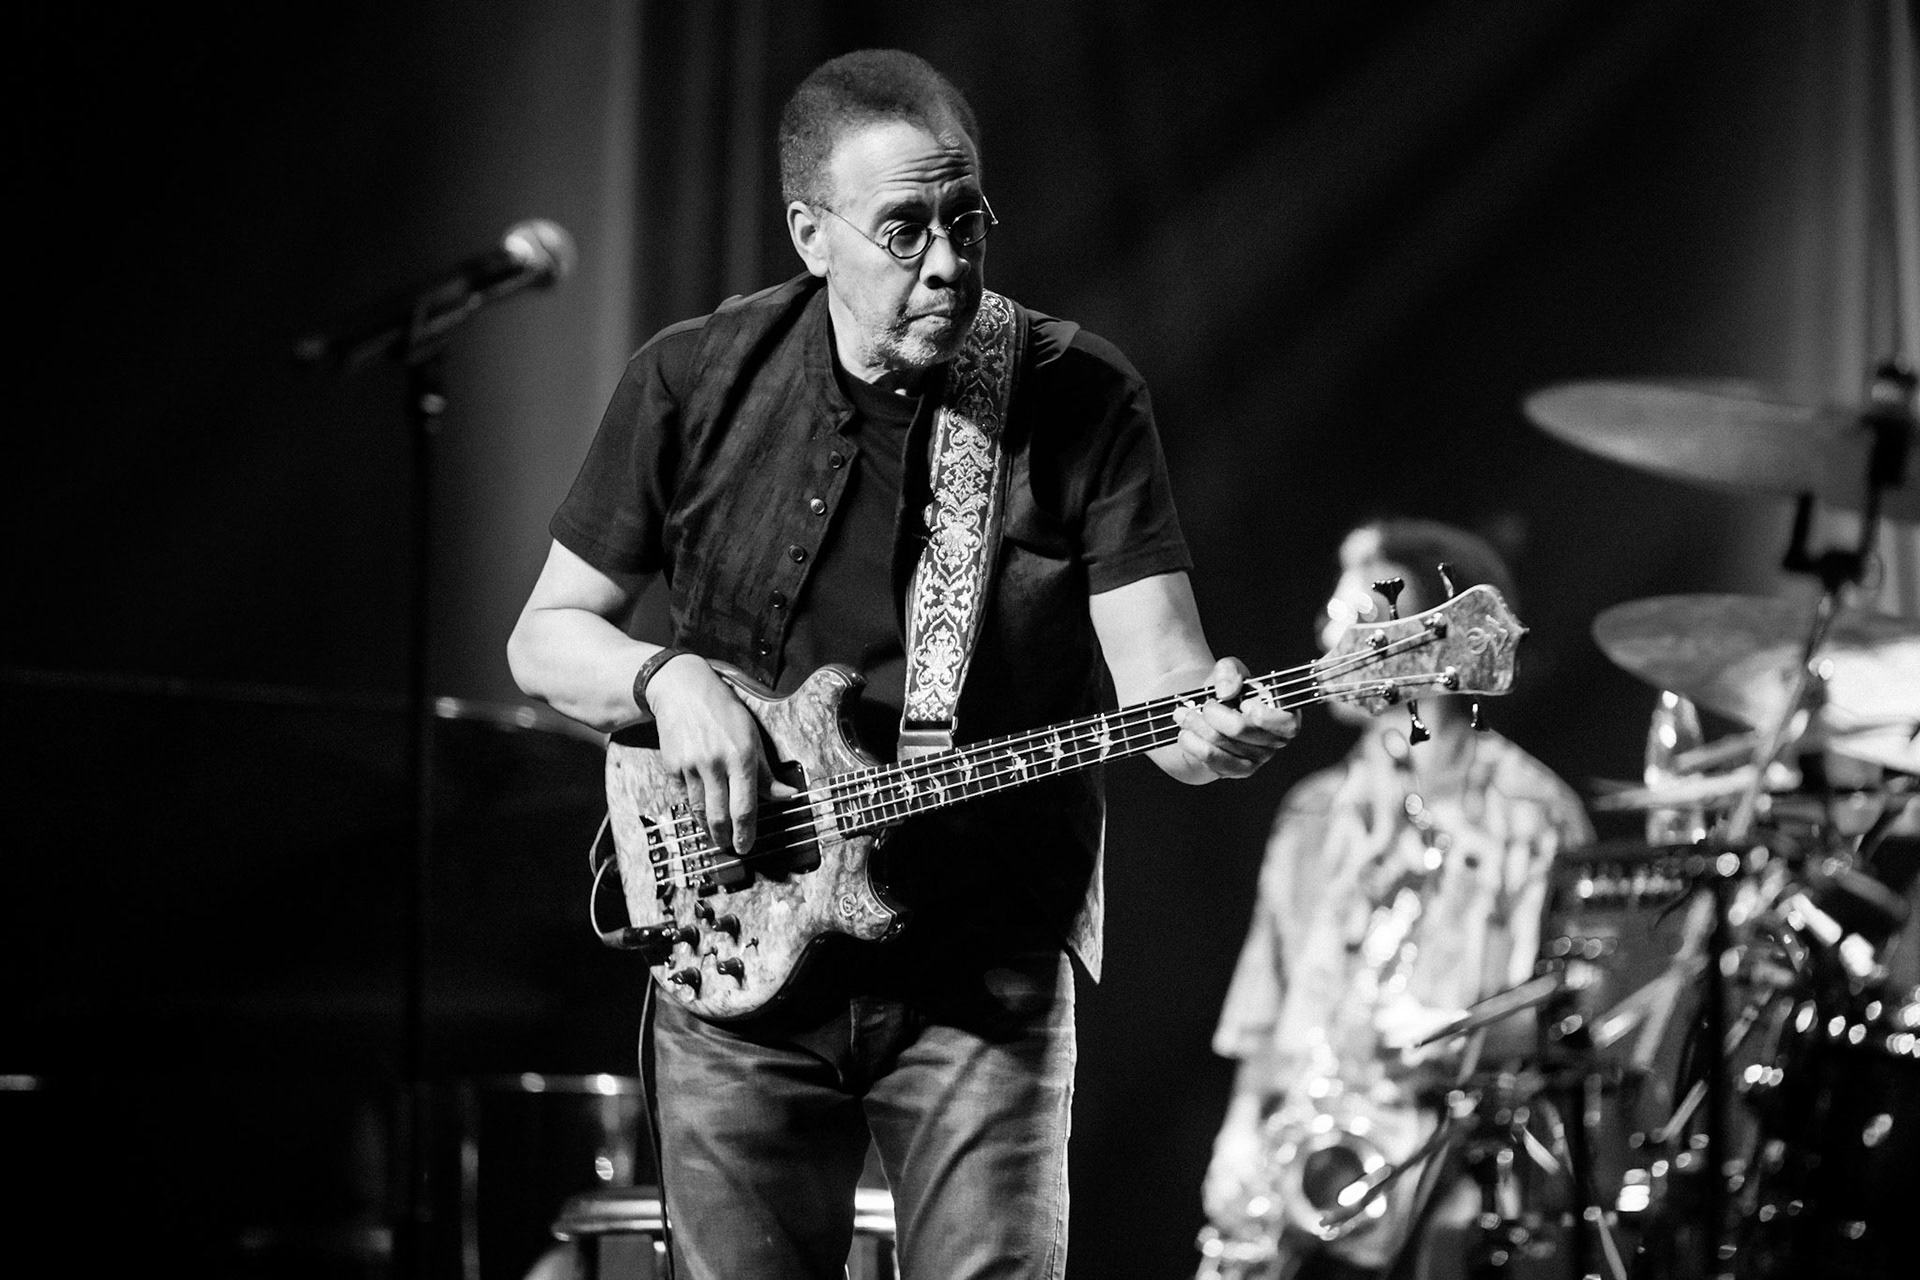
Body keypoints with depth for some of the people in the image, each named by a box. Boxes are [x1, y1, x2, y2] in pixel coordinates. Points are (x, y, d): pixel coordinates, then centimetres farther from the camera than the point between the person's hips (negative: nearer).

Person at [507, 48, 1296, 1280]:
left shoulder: (1080, 400, -6)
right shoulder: (697, 383, -2)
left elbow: (1152, 661, -13)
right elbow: (545, 637, 6)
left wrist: (1204, 722, -36)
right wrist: (668, 680, -14)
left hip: (987, 978, -1)